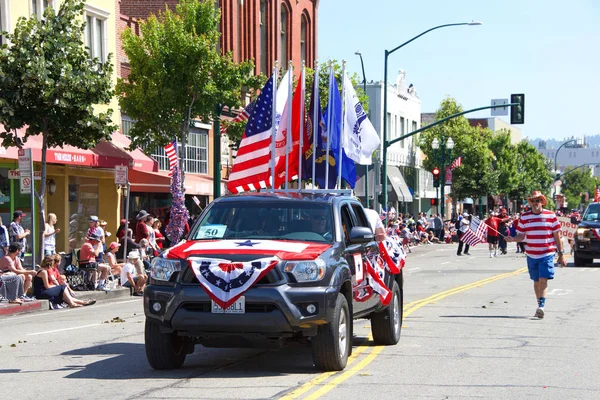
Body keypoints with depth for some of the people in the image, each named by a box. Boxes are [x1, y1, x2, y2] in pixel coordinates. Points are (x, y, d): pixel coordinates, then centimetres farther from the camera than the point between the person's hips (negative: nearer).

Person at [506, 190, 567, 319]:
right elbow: (521, 236, 8)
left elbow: (557, 235, 4)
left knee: (543, 280, -15)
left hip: (547, 254, -3)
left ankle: (542, 306, -19)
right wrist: (512, 239, -14)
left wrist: (561, 254, 4)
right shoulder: (524, 217, 7)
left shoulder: (550, 216, 0)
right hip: (531, 255, 3)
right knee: (536, 281, 10)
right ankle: (540, 306, 21)